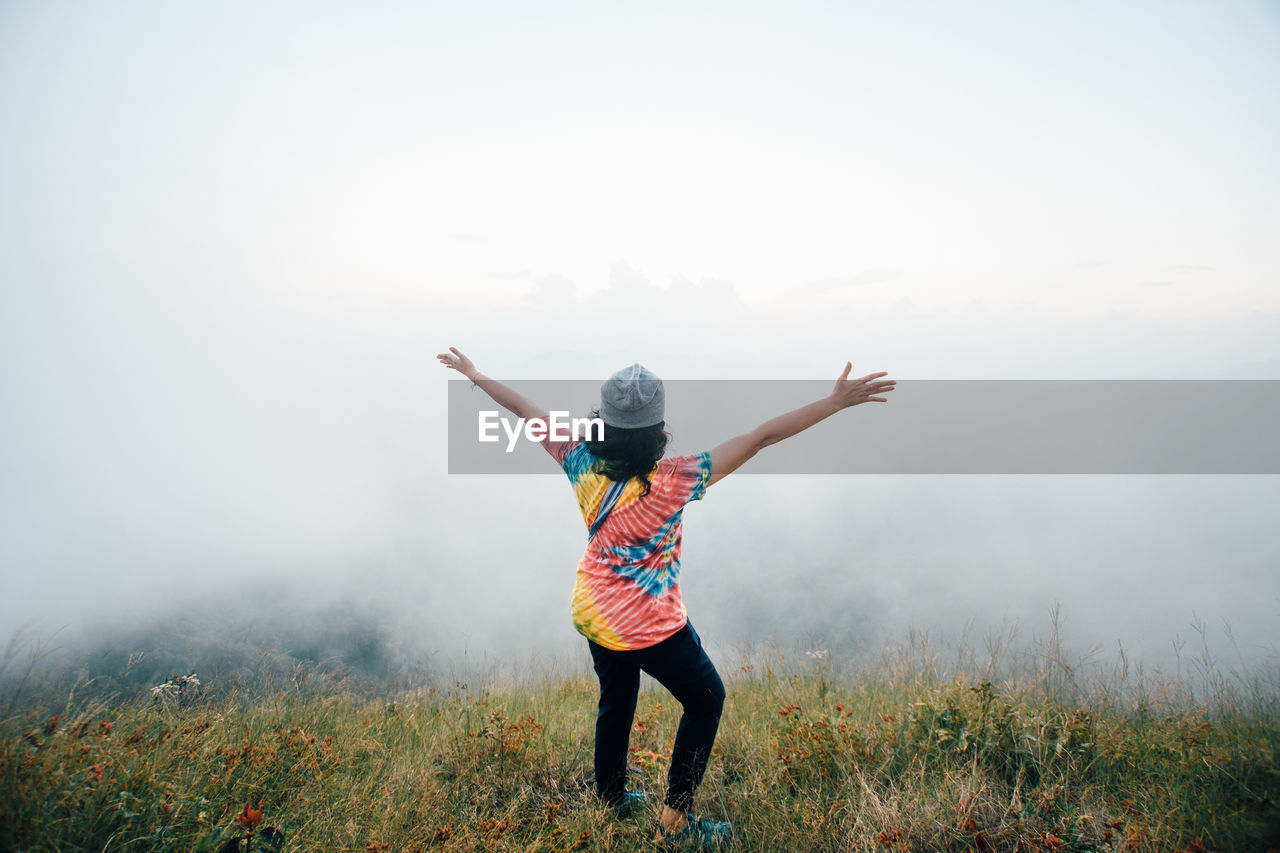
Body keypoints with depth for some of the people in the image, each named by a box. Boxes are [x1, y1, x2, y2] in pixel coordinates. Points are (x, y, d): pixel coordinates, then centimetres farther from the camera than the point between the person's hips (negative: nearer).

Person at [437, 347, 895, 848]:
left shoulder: (582, 463, -16)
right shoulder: (672, 482, -29)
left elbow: (525, 411, -2)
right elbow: (761, 438, -30)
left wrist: (474, 375, 11)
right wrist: (835, 402, -29)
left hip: (591, 614, 6)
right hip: (649, 627, -6)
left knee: (616, 703, 27)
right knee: (705, 699, 17)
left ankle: (610, 800, 46)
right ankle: (675, 820, 23)